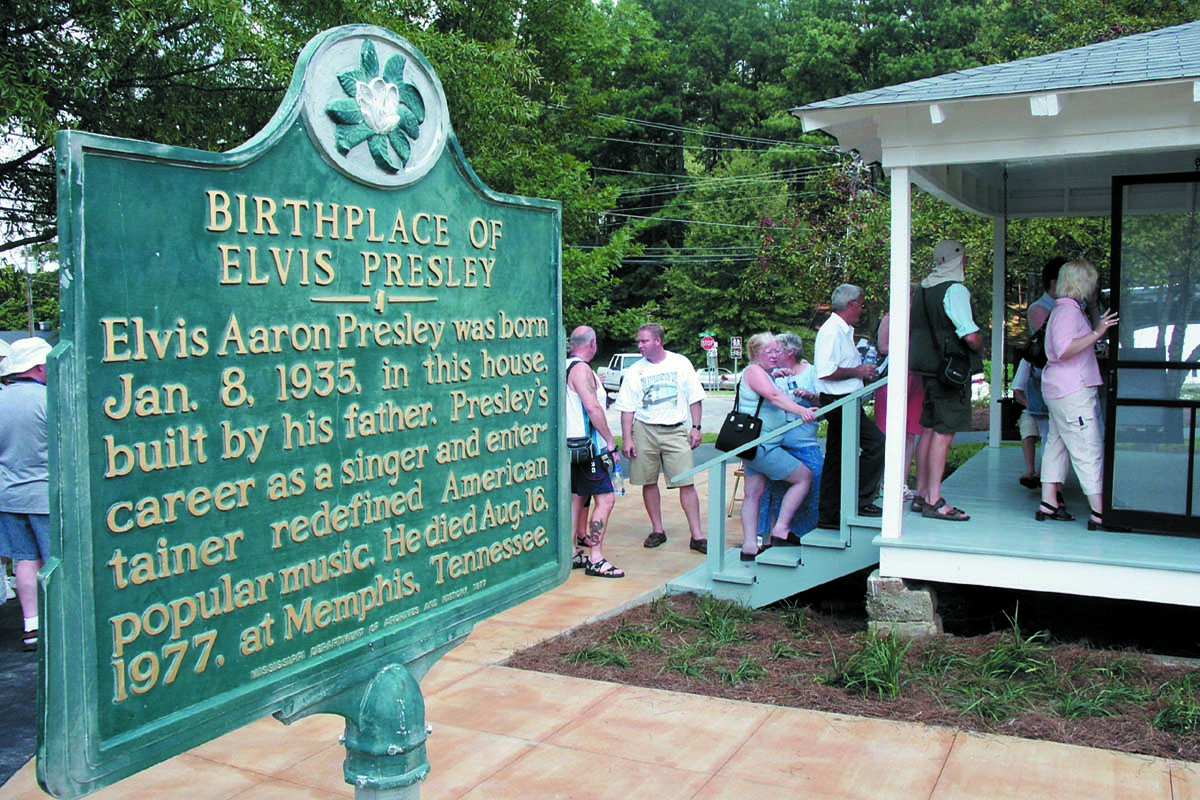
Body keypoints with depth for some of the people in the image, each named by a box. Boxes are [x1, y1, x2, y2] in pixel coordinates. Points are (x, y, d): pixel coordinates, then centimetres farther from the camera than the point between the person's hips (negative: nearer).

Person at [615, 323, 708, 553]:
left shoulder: (681, 363, 4)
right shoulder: (634, 371, 5)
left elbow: (695, 399, 9)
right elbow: (627, 409, 5)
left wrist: (695, 427, 2)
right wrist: (627, 439, -3)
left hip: (676, 430, -1)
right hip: (644, 430, 2)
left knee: (687, 483, -6)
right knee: (648, 482, 5)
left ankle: (697, 536, -2)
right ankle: (657, 530, 19)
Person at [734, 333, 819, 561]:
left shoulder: (768, 375, 20)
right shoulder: (754, 371, -12)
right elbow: (774, 396, -29)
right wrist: (800, 410, -42)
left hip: (756, 445, 10)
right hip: (761, 446, -10)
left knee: (754, 492, 8)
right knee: (804, 476, -5)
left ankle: (749, 546, 9)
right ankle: (780, 531, -4)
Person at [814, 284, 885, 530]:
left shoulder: (843, 330, 18)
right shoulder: (832, 331, -15)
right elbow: (826, 372, -24)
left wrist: (863, 367, 14)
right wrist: (857, 371, -15)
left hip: (844, 402, 11)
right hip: (839, 402, -11)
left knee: (836, 458, 11)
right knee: (876, 444, -13)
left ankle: (828, 516, 15)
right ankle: (860, 502, -7)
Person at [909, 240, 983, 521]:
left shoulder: (923, 289, 12)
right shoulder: (955, 290, -14)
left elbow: (911, 330, 20)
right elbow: (970, 335, -22)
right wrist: (979, 349, -2)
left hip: (929, 369, 9)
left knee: (930, 430, 13)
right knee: (944, 433, -7)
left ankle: (921, 495, 19)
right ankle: (934, 501, -6)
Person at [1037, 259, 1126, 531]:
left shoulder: (1069, 309, 18)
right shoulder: (1067, 310, -14)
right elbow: (1063, 350, -26)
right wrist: (1097, 332, -28)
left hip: (1061, 390, 11)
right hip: (1072, 391, -11)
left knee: (1057, 445, 11)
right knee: (1090, 450, -11)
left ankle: (1048, 504, 14)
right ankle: (1100, 514, -12)